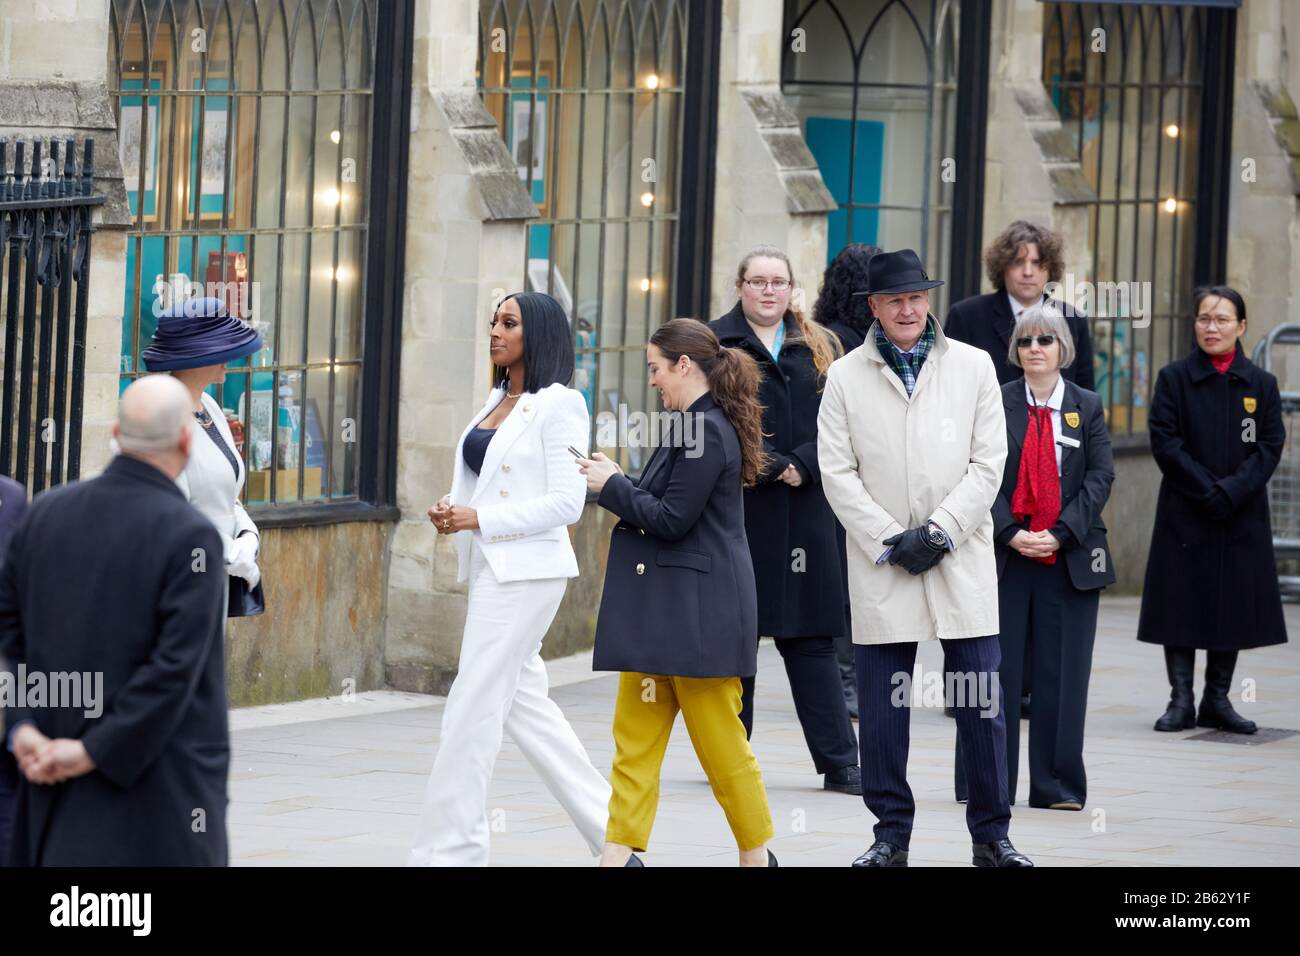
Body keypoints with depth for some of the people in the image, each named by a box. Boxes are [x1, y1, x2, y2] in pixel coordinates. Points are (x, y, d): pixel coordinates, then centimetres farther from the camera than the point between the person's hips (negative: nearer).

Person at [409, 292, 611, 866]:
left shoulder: (558, 405, -10)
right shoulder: (498, 402, 15)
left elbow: (566, 503, -15)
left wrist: (479, 518, -18)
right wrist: (450, 512, 0)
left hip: (525, 570, -9)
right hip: (491, 568, 9)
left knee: (474, 706, -8)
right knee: (523, 703, 11)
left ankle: (446, 850, -3)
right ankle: (607, 827, 19)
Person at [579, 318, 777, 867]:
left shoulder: (705, 431, -17)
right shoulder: (699, 424, 15)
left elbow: (672, 519, -19)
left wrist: (612, 486, -8)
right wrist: (616, 481, 8)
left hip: (696, 611, -10)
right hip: (663, 611, 10)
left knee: (719, 739, 0)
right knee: (636, 735, 6)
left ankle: (757, 855, 11)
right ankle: (620, 853, 6)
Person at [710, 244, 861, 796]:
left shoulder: (820, 348, 14)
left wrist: (804, 465, -12)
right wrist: (769, 466, -14)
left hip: (805, 508, 2)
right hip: (737, 504, -2)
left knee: (811, 636, 2)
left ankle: (839, 762, 1)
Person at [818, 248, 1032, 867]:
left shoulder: (972, 367, 6)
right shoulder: (846, 377, 5)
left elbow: (988, 462, 2)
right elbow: (838, 472, 1)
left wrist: (939, 531, -9)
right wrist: (891, 542, -8)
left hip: (961, 560, 0)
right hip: (881, 563, 0)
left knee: (981, 701, 0)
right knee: (882, 705, 1)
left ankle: (991, 834, 7)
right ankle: (891, 834, 10)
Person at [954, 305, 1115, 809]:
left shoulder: (1087, 407, 6)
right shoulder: (996, 404, 3)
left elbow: (1100, 477, 0)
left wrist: (1060, 535, -10)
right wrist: (1011, 533, -13)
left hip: (1070, 557, 1)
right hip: (1004, 556, -1)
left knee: (1062, 671, 2)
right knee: (995, 669, 0)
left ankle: (1055, 785, 8)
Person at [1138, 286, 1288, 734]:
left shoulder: (1260, 385, 5)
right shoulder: (1174, 378, 1)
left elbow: (1270, 447, -1)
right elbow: (1165, 443, -6)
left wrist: (1232, 492, -15)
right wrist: (1207, 491, -15)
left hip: (1243, 515, 2)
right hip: (1185, 513, -2)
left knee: (1235, 605, 4)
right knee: (1182, 603, -2)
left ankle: (1217, 700, 13)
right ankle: (1181, 700, 4)